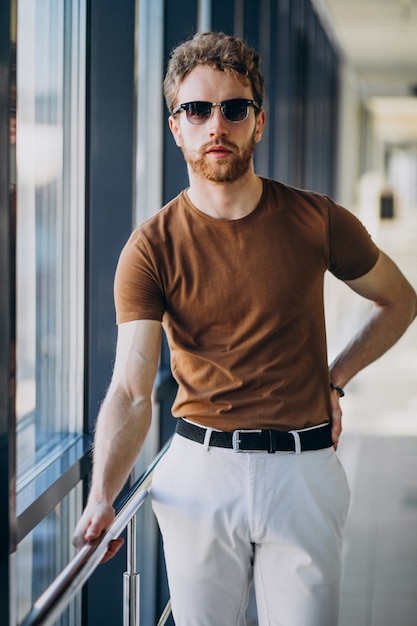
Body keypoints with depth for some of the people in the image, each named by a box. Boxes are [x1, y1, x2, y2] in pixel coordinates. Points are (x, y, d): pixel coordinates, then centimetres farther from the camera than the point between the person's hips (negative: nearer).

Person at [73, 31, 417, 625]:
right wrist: (102, 499, -28)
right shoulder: (152, 248, -6)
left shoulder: (318, 220, -2)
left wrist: (334, 378, 6)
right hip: (201, 471, 0)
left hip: (303, 471, 0)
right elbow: (131, 391, -14)